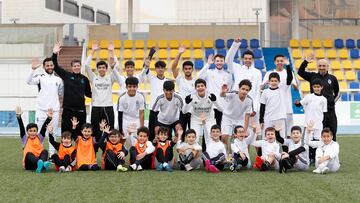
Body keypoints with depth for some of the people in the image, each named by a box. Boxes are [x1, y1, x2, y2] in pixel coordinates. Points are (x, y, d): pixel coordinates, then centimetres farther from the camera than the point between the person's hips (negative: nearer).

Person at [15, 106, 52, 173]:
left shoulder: (39, 137, 18)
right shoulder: (25, 138, 15)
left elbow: (44, 127, 4)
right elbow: (21, 127, 2)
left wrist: (49, 117, -9)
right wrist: (18, 116, -10)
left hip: (39, 159, 1)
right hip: (29, 165, -1)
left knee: (45, 151, -25)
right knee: (29, 153, -31)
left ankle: (43, 163, -58)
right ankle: (39, 163, -61)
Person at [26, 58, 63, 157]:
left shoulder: (58, 79, 9)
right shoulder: (40, 77, -2)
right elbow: (29, 81, -21)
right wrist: (33, 69, -33)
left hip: (54, 110, 3)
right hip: (41, 110, -3)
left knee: (53, 134, 8)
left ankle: (52, 155, 14)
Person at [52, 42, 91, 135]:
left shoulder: (84, 79, 8)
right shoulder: (67, 75, 3)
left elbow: (88, 93, 18)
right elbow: (55, 66, -2)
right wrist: (54, 54, -12)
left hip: (81, 110, 2)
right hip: (68, 109, -2)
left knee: (80, 133, 7)